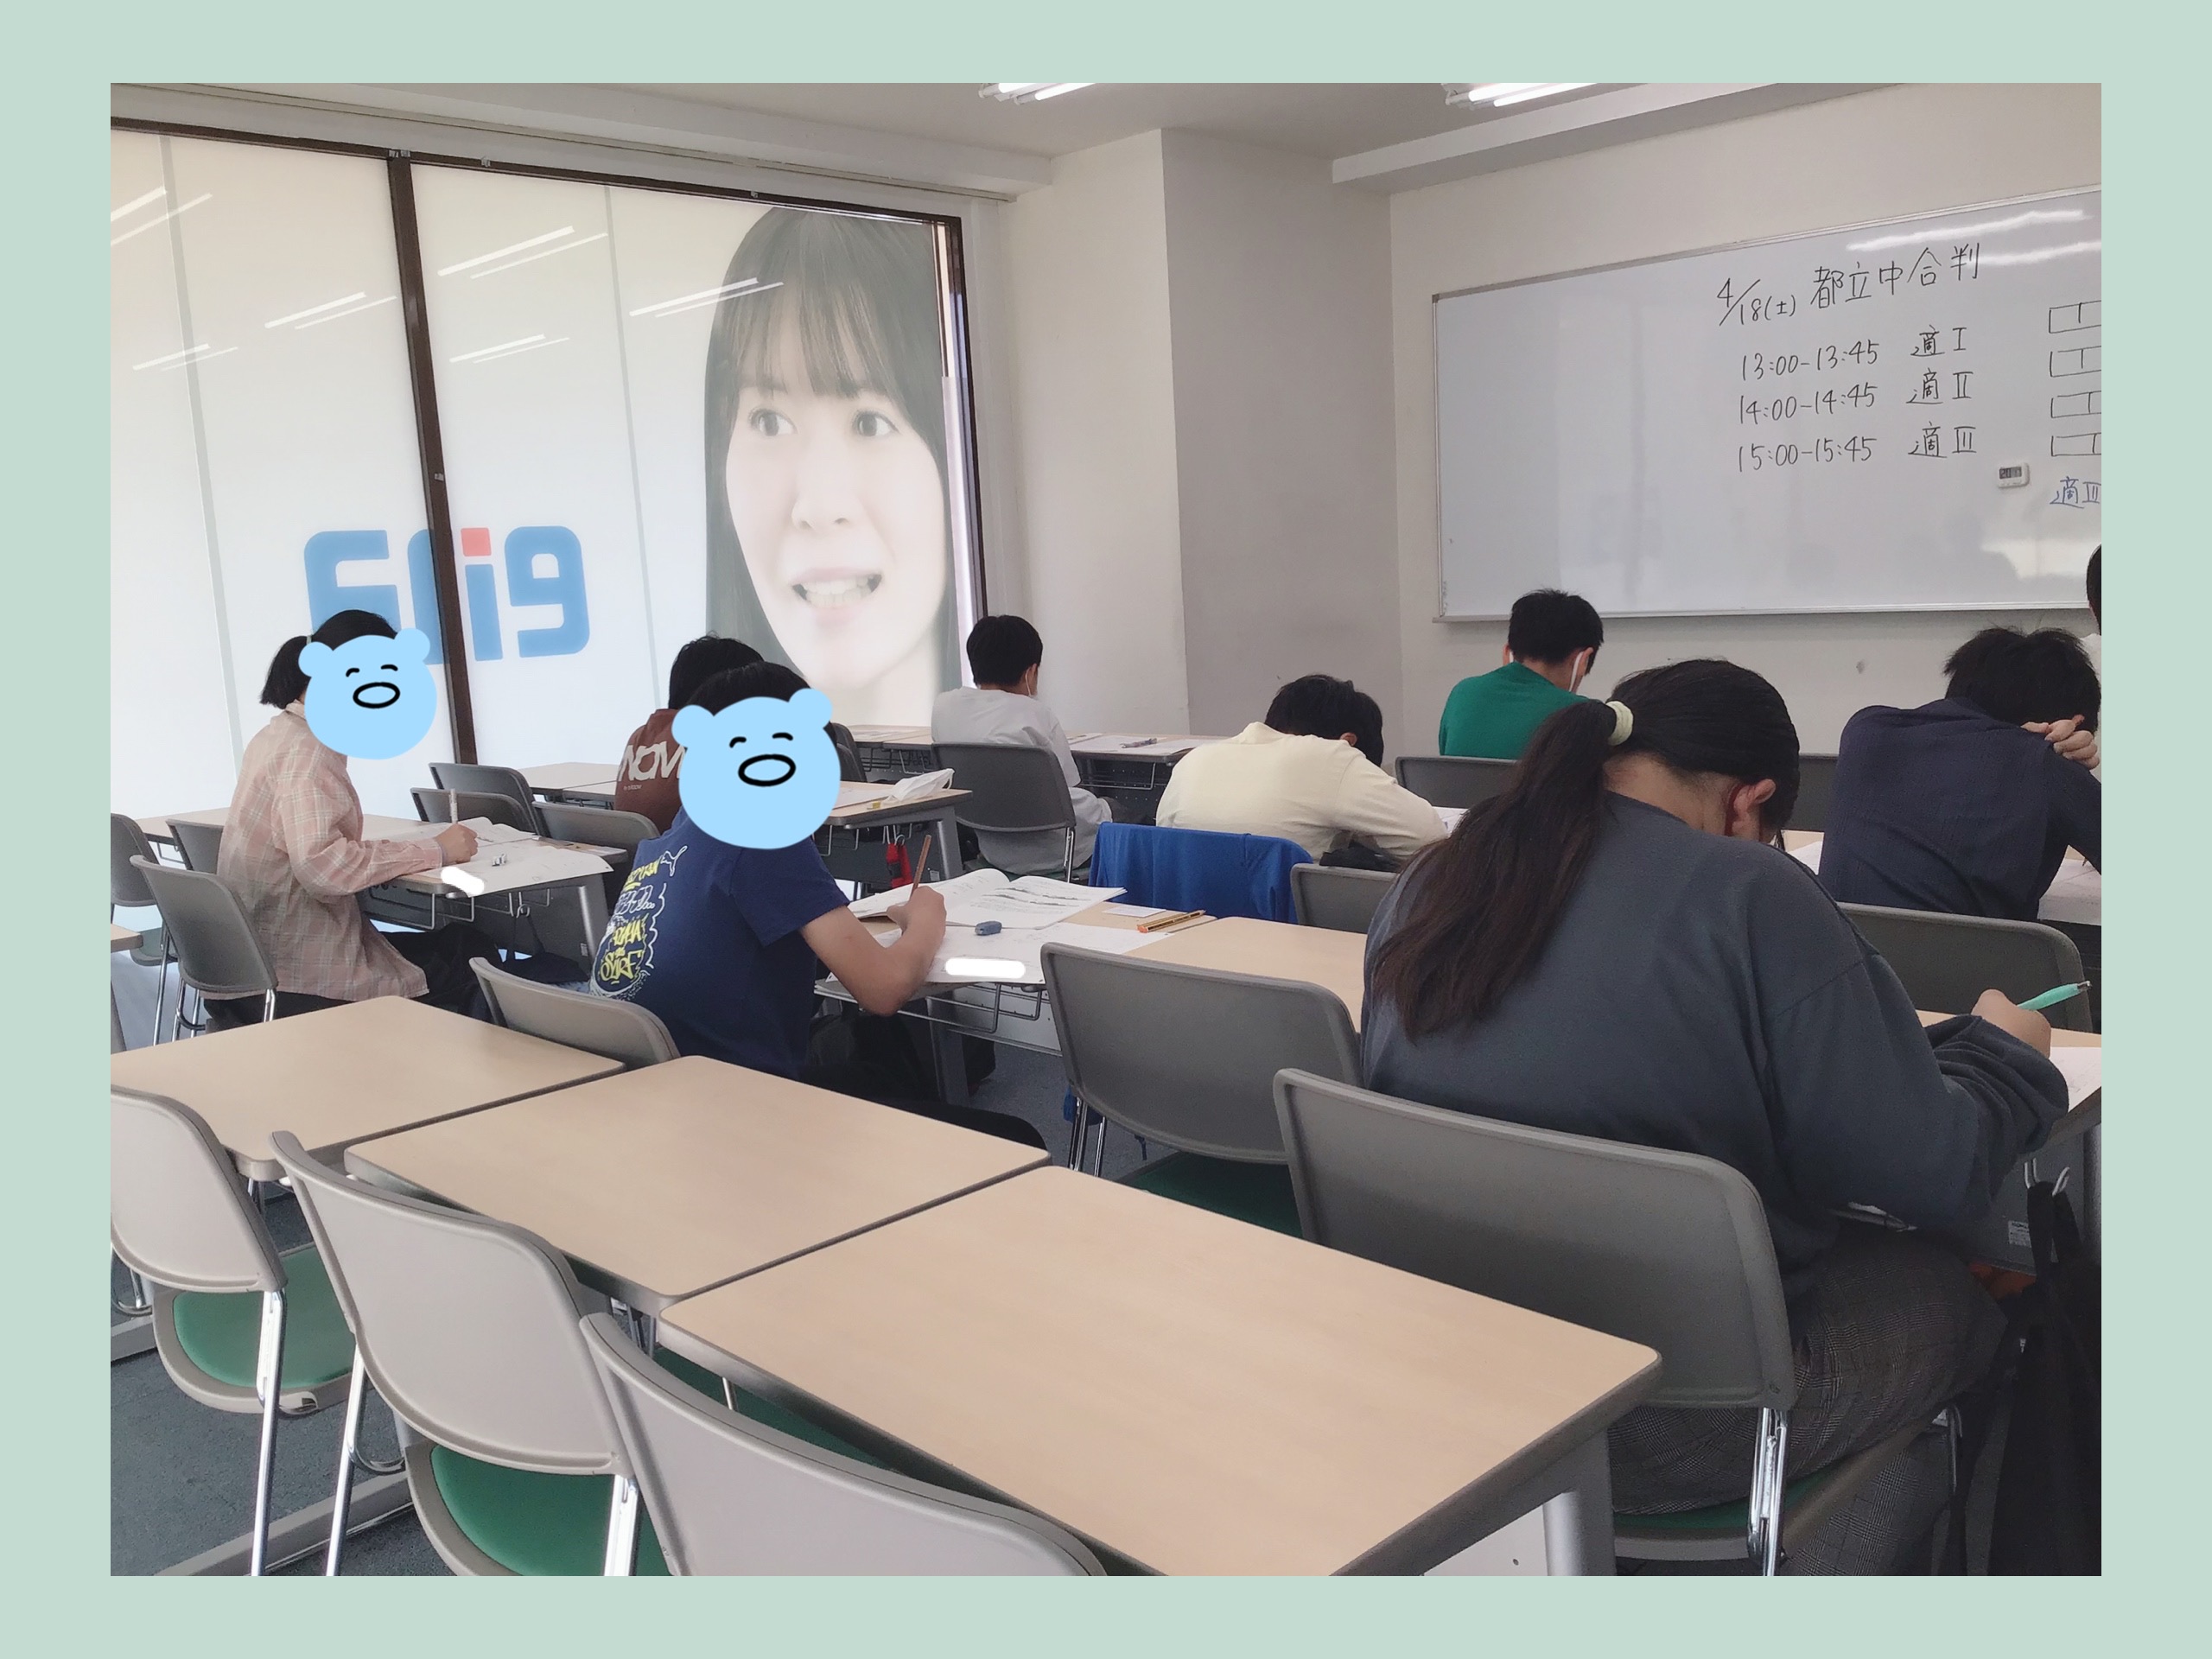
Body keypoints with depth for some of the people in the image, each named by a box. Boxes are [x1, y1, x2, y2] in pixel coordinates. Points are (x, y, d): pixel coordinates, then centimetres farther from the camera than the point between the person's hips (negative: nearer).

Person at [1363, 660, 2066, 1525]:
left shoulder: (1426, 885, -1)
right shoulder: (1751, 896, -18)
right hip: (1669, 1428, -6)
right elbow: (1935, 1176, -14)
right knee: (1960, 1295, 21)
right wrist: (2007, 1051, 7)